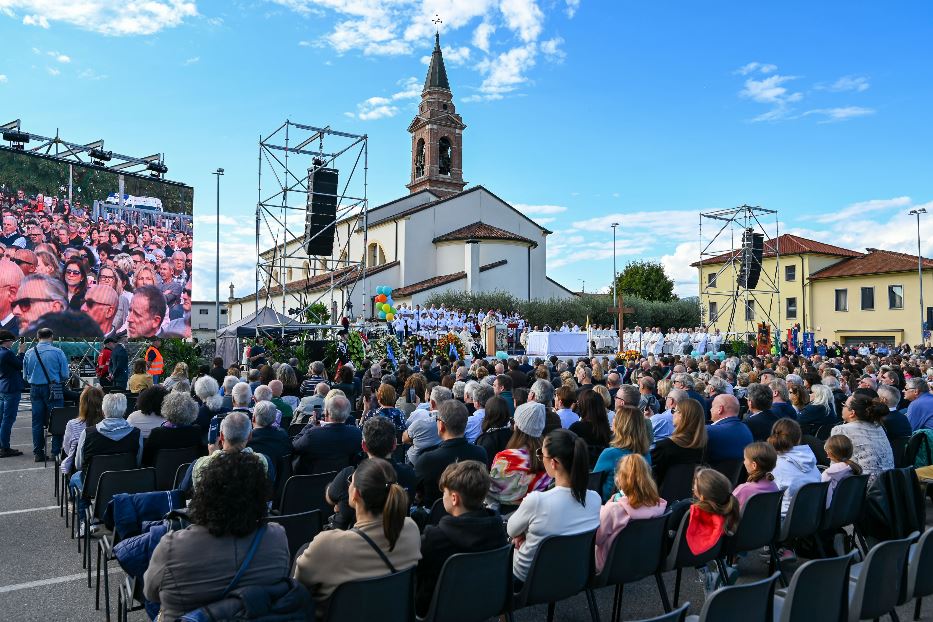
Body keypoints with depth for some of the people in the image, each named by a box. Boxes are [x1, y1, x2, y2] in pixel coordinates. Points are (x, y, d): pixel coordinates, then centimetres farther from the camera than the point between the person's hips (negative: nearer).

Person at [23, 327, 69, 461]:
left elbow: (25, 375, 10)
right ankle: (56, 452, 2)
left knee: (37, 422, 10)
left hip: (35, 389, 4)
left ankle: (38, 453, 15)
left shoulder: (29, 353, 2)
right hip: (53, 390, -4)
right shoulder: (57, 352, -10)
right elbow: (65, 374, -7)